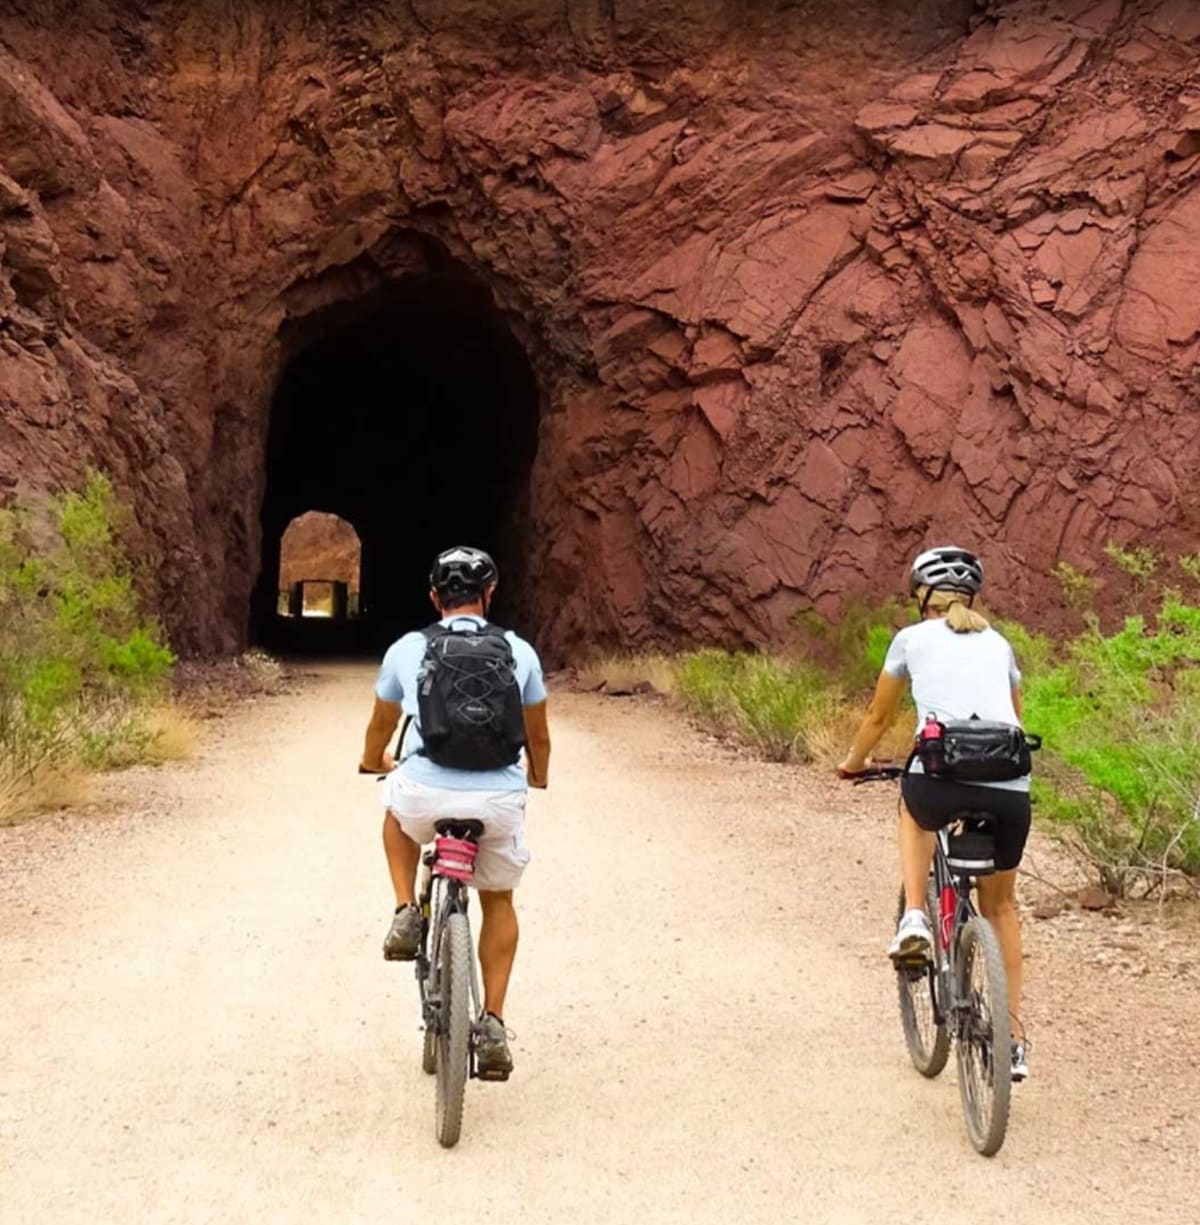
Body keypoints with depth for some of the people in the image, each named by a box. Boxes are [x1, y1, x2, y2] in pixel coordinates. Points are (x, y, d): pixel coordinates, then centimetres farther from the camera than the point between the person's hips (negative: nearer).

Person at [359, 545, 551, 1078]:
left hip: (426, 797, -1)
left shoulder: (407, 649, 11)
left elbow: (380, 726, 29)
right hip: (499, 800, 1)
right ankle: (493, 1024, 17)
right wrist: (537, 775, 47)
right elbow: (539, 737, 24)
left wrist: (374, 762, 52)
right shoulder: (518, 650, 11)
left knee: (397, 806, 36)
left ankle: (406, 914, 20)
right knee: (498, 901, 25)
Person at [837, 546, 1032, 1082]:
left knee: (914, 807, 37)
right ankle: (1014, 1038, 23)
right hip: (1010, 788, 3)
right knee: (1000, 906, 25)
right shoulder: (998, 644, 23)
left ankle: (914, 920, 18)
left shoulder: (912, 639, 16)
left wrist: (852, 763, 44)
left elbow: (879, 717, 26)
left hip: (941, 780, -2)